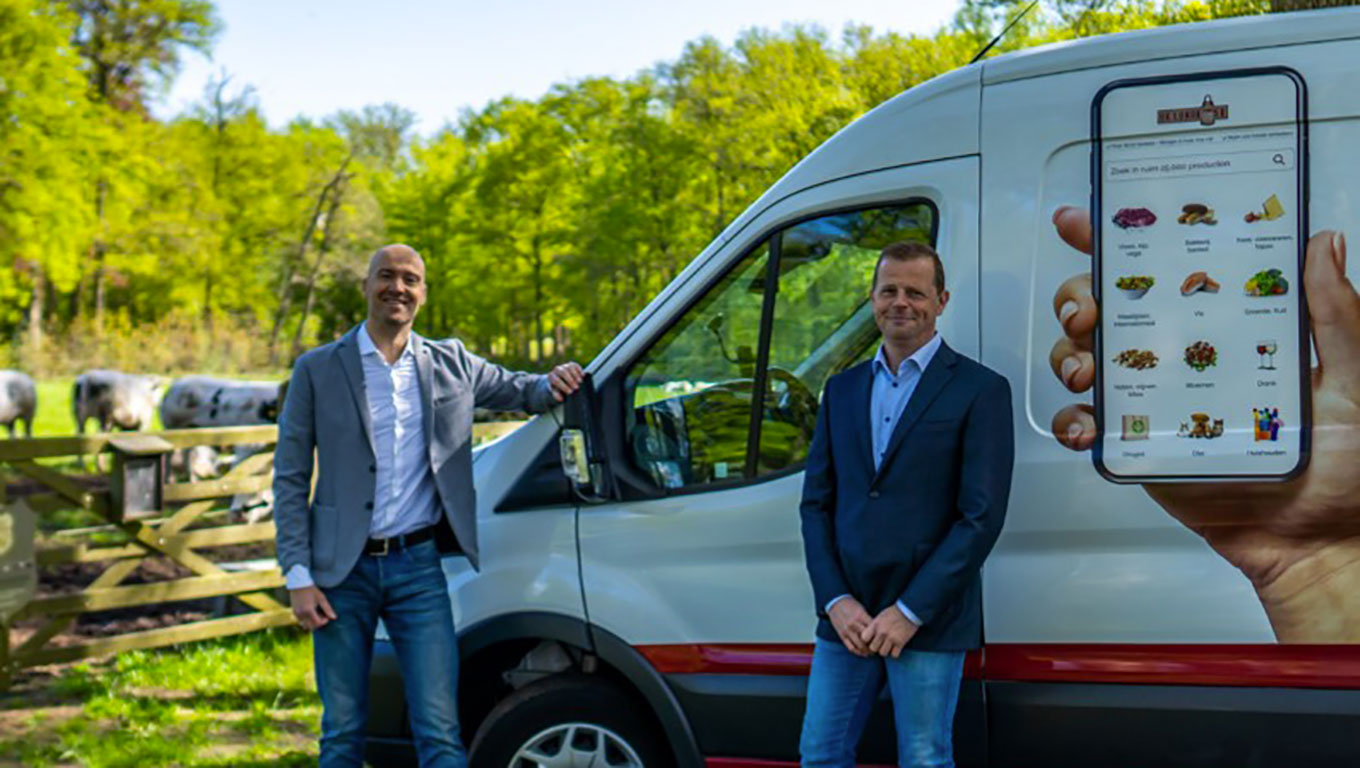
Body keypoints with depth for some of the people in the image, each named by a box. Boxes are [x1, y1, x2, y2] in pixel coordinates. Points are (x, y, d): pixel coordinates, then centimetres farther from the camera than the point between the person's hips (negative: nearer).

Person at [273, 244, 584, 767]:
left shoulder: (452, 363, 8)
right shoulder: (318, 370, 2)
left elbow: (517, 390, 23)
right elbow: (290, 479, 1)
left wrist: (552, 384, -4)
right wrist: (298, 577, -7)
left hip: (418, 566, 1)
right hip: (343, 570, -1)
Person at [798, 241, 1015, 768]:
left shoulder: (981, 390, -3)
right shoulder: (842, 390, 13)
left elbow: (982, 516, -10)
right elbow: (816, 502, 9)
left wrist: (910, 612, -13)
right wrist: (836, 600, -4)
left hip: (929, 621, -4)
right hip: (845, 617, 5)